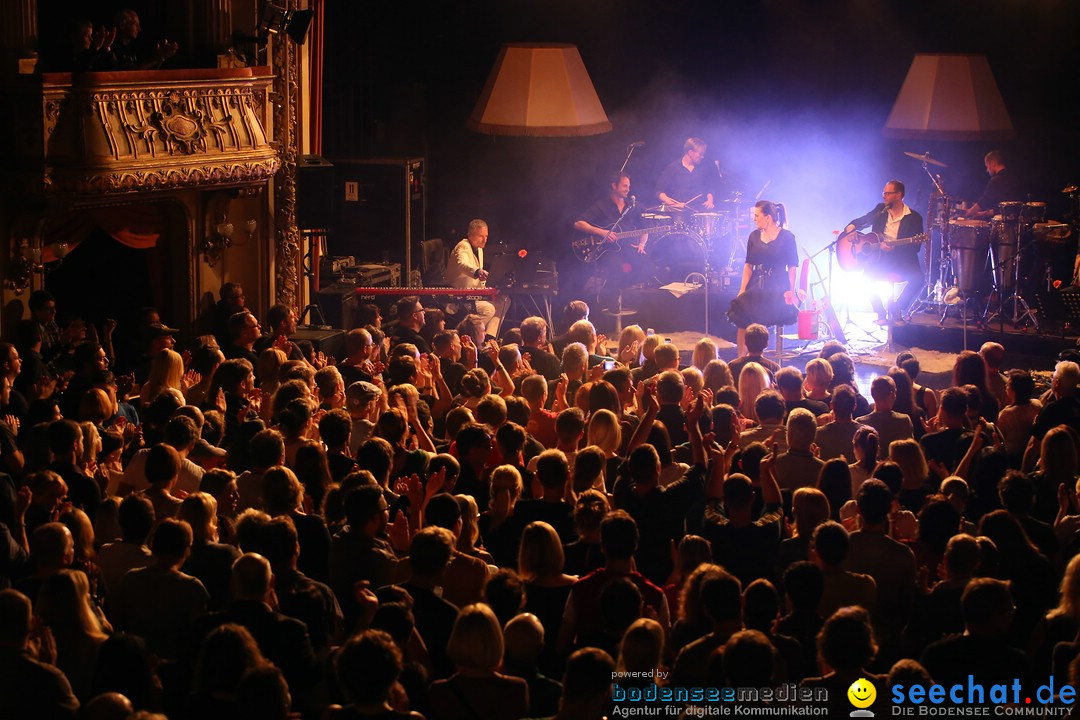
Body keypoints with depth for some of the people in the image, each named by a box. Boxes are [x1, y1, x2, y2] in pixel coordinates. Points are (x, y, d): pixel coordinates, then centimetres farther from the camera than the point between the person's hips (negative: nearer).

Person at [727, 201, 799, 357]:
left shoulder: (786, 237, -3)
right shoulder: (754, 236, 9)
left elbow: (792, 267, -3)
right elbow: (749, 265, 10)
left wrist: (791, 291, -10)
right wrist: (742, 290, 2)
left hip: (778, 288, -4)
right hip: (755, 287, 4)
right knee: (743, 323, -9)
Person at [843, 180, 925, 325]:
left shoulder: (914, 218, -3)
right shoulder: (880, 210, 9)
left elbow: (915, 247, -9)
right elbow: (861, 221, 19)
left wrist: (894, 248, -25)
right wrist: (851, 227, -5)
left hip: (901, 259, -2)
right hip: (879, 258, 3)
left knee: (918, 279, -30)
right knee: (868, 275, -28)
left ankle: (896, 310, -9)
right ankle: (880, 313, -10)